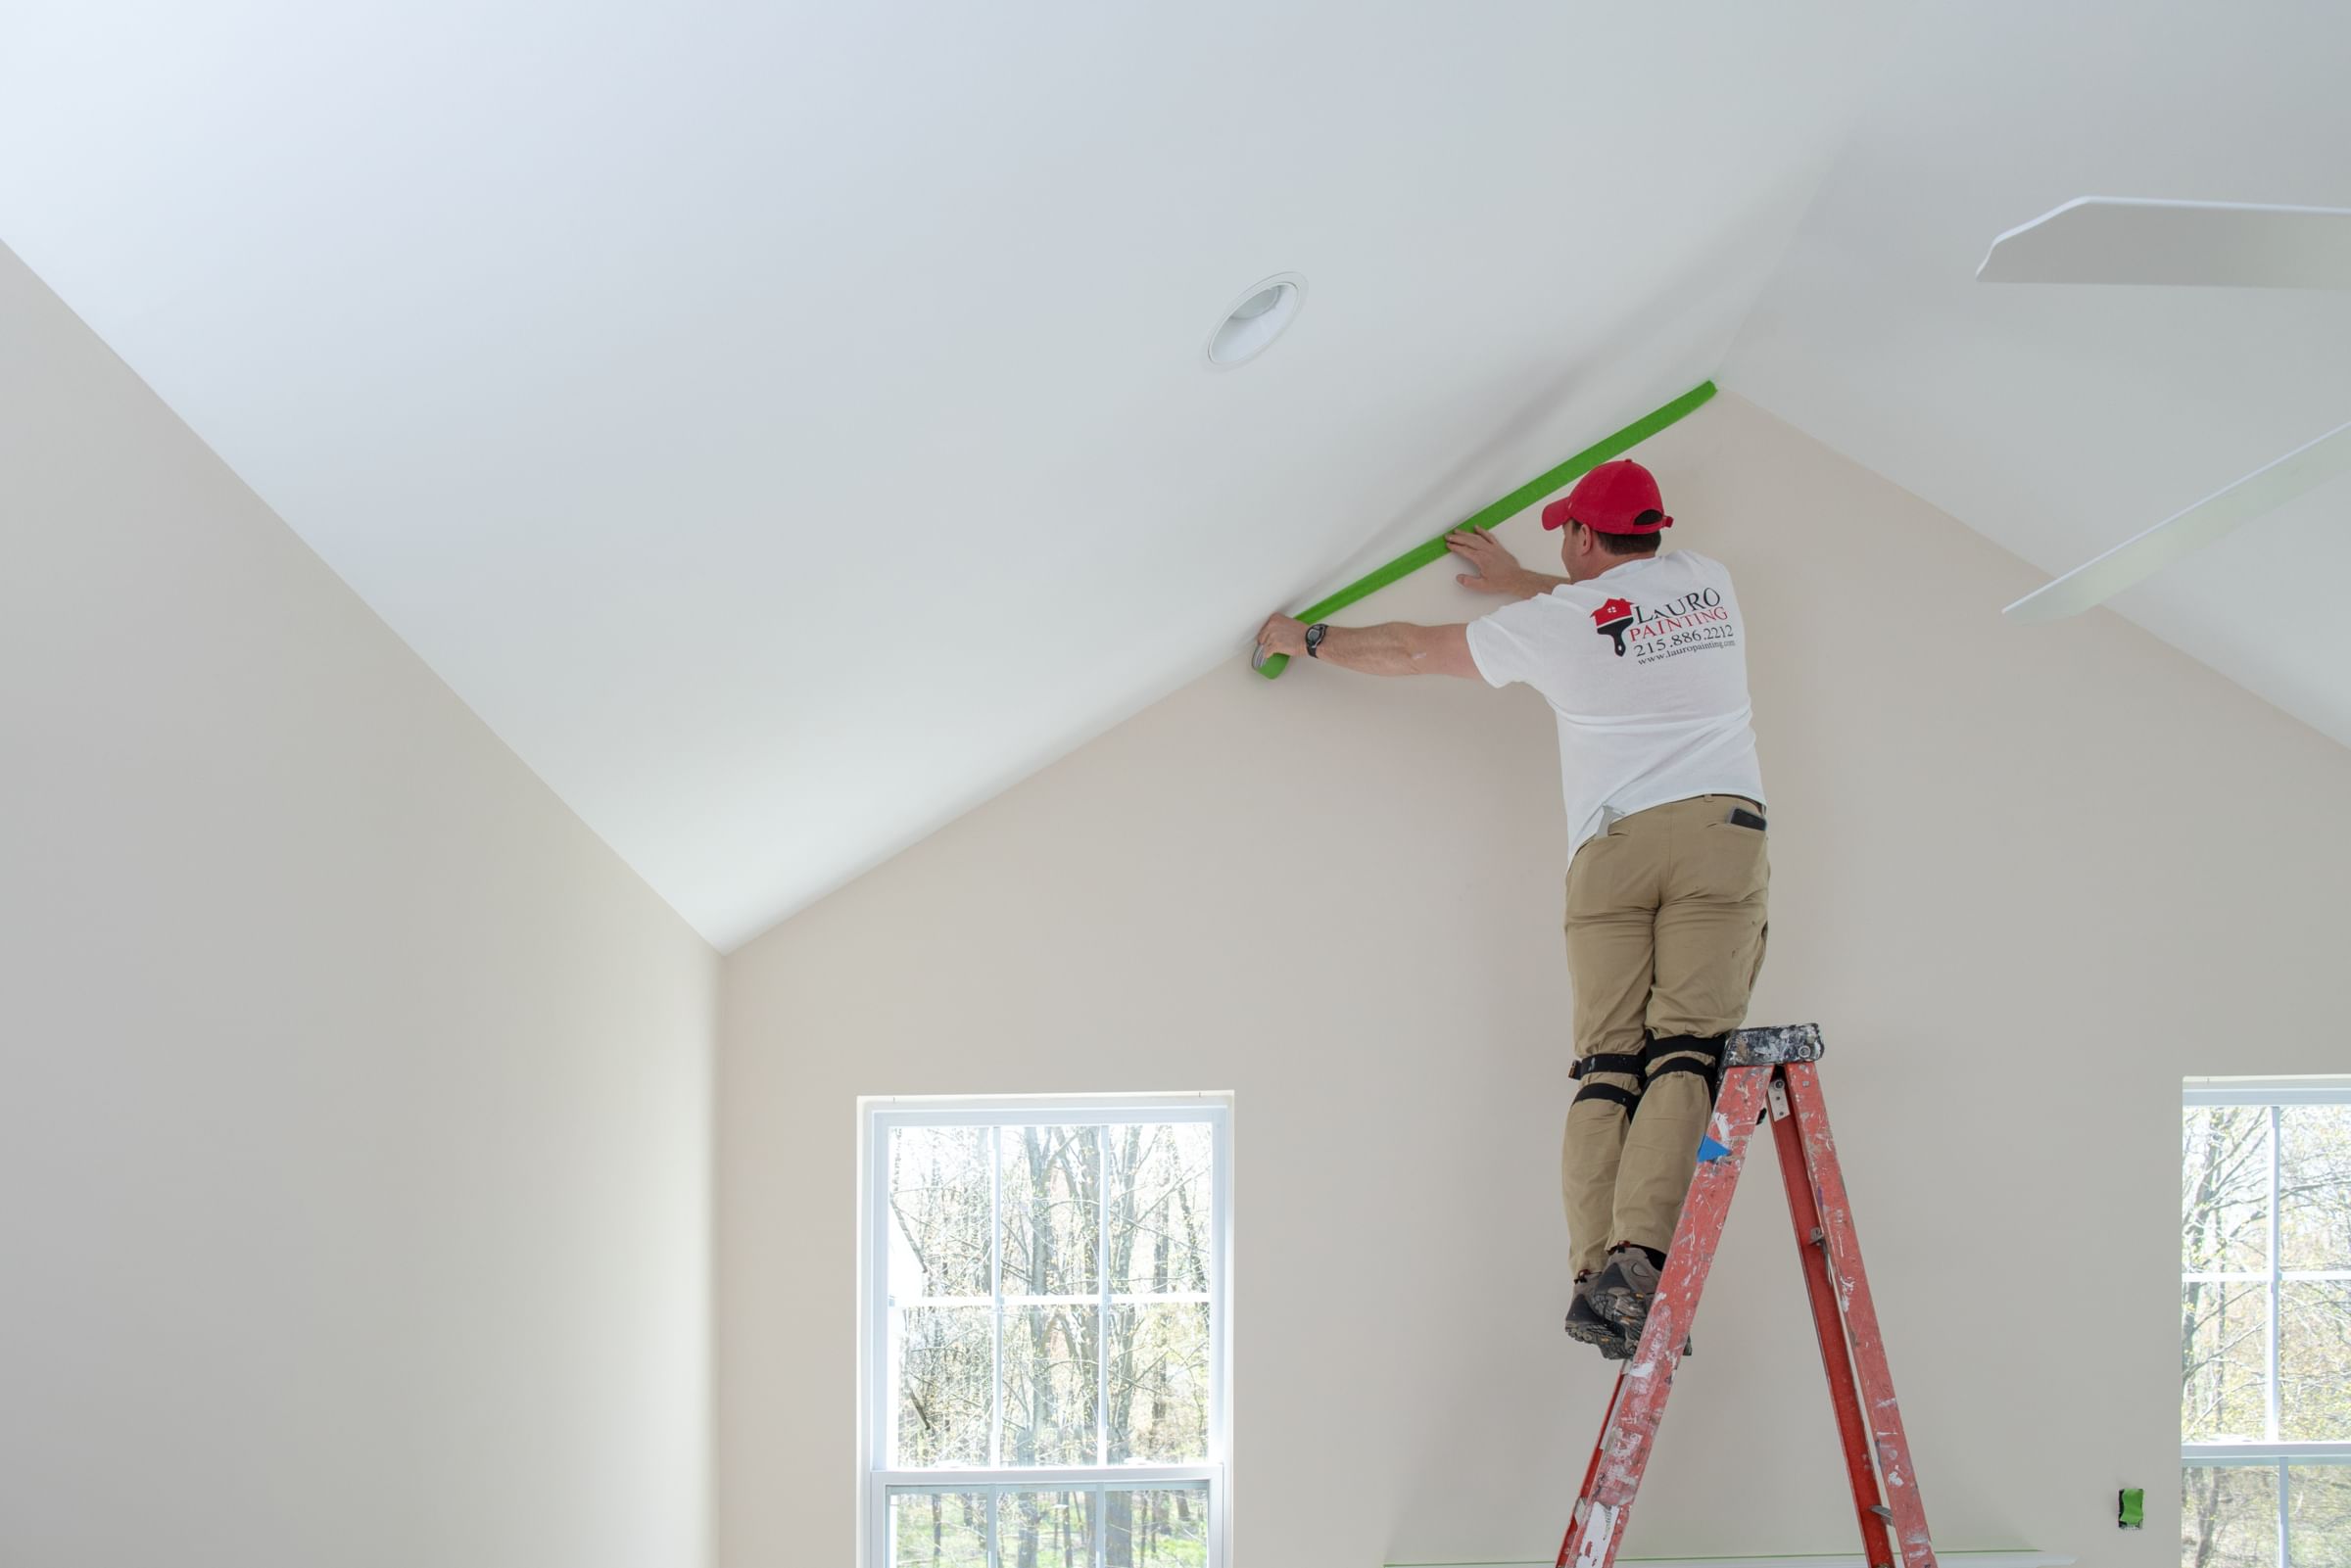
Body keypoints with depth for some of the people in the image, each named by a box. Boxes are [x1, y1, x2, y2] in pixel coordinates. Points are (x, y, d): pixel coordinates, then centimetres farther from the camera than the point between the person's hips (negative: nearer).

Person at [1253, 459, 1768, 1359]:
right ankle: (1641, 1258, -27)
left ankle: (1596, 1271, -15)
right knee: (1685, 1049, -11)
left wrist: (1306, 640, 40)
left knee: (1608, 1061, -3)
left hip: (1612, 846, -1)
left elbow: (1409, 652, 24)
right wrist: (1520, 584, 54)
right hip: (1721, 830, 1)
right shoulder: (1708, 581, 21)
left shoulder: (1549, 623, 12)